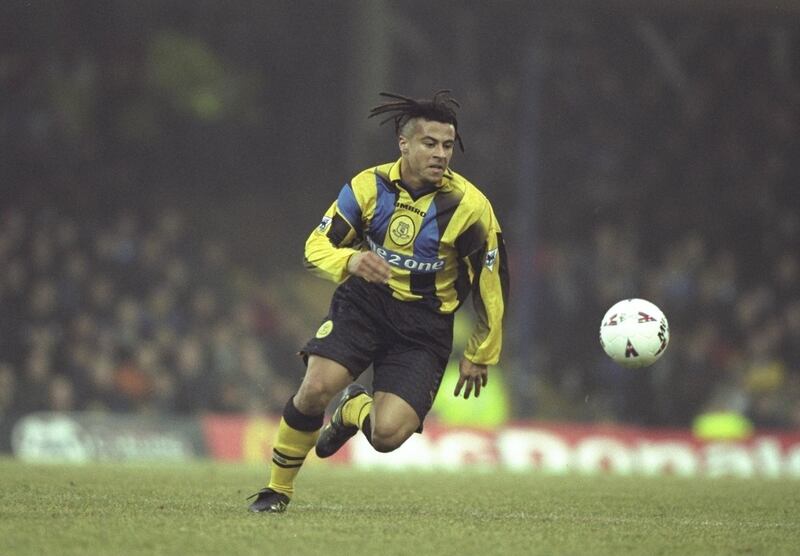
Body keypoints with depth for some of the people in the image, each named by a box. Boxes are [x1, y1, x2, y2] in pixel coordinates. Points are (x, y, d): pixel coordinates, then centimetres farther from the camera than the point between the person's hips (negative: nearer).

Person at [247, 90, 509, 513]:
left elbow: (492, 284, -3)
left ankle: (354, 410, 22)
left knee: (388, 435, -18)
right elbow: (316, 246, -3)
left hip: (424, 324, -1)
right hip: (363, 303, 1)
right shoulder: (370, 185, -6)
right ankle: (277, 489, -2)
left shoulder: (469, 206, -13)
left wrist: (479, 356, 4)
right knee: (316, 388, -25)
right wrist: (351, 260, -26)